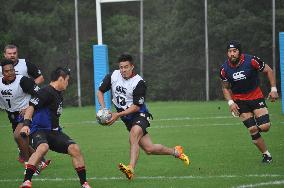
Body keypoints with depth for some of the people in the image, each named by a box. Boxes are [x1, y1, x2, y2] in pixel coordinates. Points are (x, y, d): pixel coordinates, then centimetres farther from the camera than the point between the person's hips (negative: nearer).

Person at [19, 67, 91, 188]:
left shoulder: (59, 94, 18)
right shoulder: (46, 92, -13)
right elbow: (31, 107, -23)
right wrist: (26, 124, -37)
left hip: (54, 131, 9)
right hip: (39, 129, -9)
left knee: (74, 149, -5)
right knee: (43, 147, -38)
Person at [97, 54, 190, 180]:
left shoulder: (138, 82, -19)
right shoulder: (113, 76, -4)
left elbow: (136, 107, -17)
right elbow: (100, 92, 6)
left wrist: (118, 115, -24)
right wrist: (103, 108, -10)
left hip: (139, 114, -5)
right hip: (127, 118, 5)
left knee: (133, 136, -35)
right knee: (149, 148, 4)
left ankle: (130, 169, -46)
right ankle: (175, 152, 27)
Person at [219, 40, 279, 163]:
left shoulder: (251, 61, -17)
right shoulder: (224, 69, -10)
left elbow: (268, 70, -3)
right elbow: (225, 88, 5)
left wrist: (273, 89, -9)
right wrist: (231, 102, -10)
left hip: (256, 96, -1)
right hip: (239, 101, 1)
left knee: (265, 127, -13)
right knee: (253, 130, -7)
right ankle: (266, 155, 6)